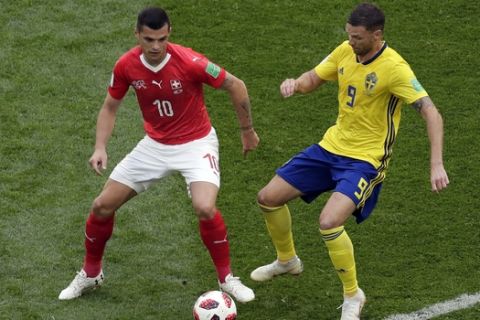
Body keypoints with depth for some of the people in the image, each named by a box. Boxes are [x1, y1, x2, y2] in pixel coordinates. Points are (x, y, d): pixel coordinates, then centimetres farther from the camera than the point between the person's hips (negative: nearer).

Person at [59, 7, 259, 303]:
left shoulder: (190, 62, -27)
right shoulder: (126, 66, -14)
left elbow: (236, 85, -12)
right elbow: (110, 107, 3)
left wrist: (247, 130, -2)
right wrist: (101, 147, -11)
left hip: (196, 143, -4)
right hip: (155, 144, 4)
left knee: (205, 208, -28)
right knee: (103, 205, 2)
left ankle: (227, 278, -5)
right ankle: (90, 274, 27)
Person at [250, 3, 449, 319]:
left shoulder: (393, 67, -24)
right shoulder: (346, 51, -3)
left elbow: (431, 112, -26)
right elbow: (313, 79, 10)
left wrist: (437, 165, -35)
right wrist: (295, 83, -15)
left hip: (365, 160, -7)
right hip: (331, 147, 7)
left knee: (329, 222, -28)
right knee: (268, 198, 10)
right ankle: (287, 260, 39)